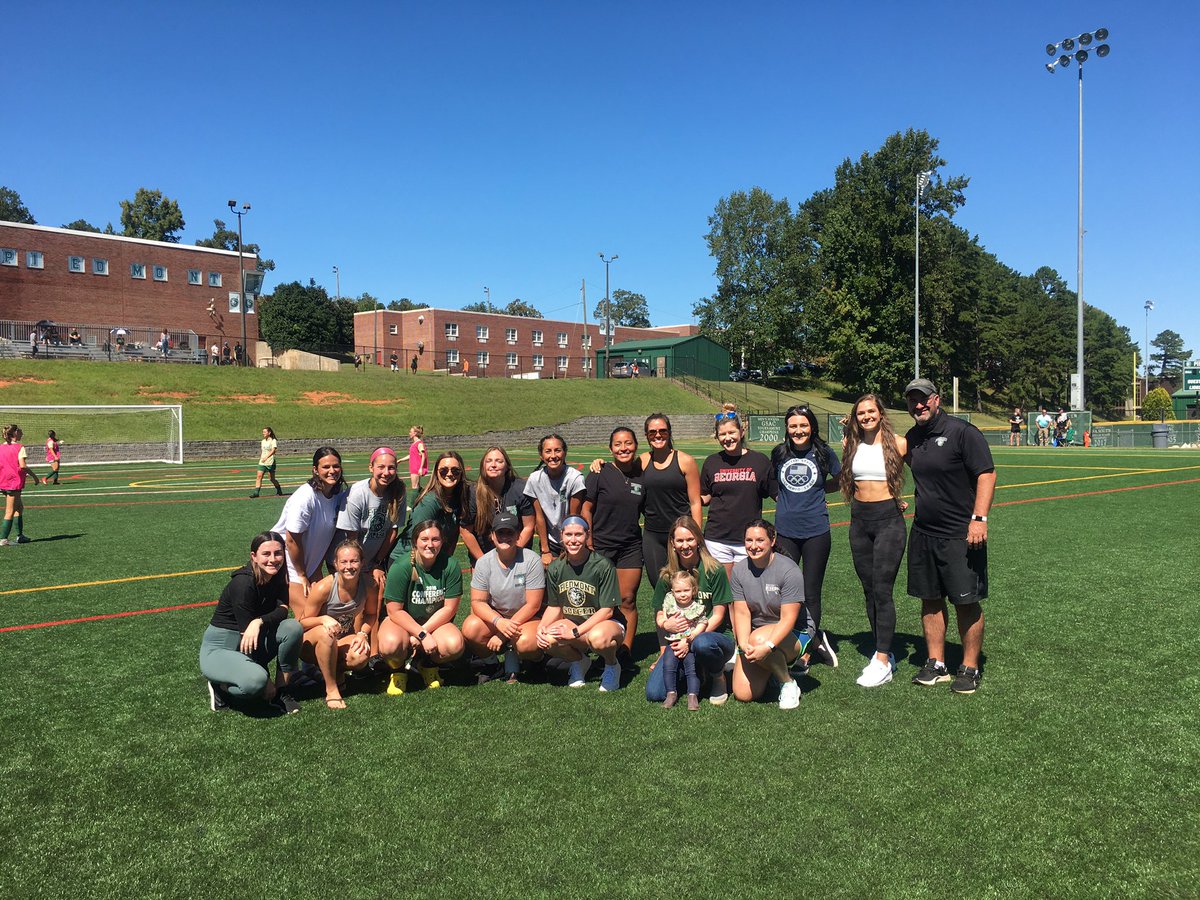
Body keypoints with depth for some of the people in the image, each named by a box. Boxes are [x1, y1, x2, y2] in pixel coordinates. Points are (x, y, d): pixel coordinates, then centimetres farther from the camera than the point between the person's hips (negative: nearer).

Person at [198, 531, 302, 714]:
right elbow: (246, 633, -23)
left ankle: (282, 693, -7)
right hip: (220, 648, -7)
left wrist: (259, 621, -39)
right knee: (256, 680, -36)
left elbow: (282, 610, -15)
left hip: (255, 644, 7)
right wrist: (267, 685, -21)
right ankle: (220, 686, -2)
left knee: (293, 627, -21)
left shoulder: (278, 578, -2)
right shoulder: (243, 582, -24)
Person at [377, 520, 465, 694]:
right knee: (391, 645, -36)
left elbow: (450, 608, -10)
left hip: (436, 622, 2)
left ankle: (427, 663, 7)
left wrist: (423, 632, -18)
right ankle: (398, 670, 3)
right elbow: (395, 611, -16)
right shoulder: (401, 567, -19)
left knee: (455, 645, -30)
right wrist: (422, 636, -24)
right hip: (402, 621, -2)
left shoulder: (450, 566, -13)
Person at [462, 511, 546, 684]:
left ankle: (512, 658, 3)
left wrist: (503, 634, -19)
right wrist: (499, 622, -29)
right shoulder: (484, 562, -6)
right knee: (470, 628, -29)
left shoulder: (532, 560, -15)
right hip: (493, 616, 3)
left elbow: (533, 605, -15)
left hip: (526, 618, -2)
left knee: (527, 642, -36)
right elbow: (477, 602, -8)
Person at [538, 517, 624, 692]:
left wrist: (576, 632, -25)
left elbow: (607, 611, -17)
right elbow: (554, 607, 6)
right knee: (547, 640, -28)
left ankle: (612, 666, -3)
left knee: (598, 638, -40)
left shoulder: (603, 566, -17)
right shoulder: (555, 568, -2)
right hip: (571, 622, 4)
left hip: (606, 623, -4)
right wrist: (542, 627, -15)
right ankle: (578, 662, 6)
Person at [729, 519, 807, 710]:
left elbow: (788, 619, -22)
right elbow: (741, 613, -6)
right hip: (755, 632, 5)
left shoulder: (789, 571, -18)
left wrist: (767, 646, -36)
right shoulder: (739, 570, -3)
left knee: (758, 639, -38)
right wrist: (743, 644, -24)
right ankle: (772, 667, 22)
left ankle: (789, 684, -10)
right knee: (743, 694, -10)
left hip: (791, 635, -4)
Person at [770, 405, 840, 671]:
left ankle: (806, 651, 17)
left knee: (811, 593, 4)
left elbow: (841, 481, 12)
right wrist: (783, 499, 6)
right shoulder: (779, 454, 4)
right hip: (785, 532, 2)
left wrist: (814, 490, 2)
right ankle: (816, 639, 16)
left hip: (816, 532, -2)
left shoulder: (823, 453, -1)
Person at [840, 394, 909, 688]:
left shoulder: (897, 444, -5)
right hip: (859, 520, 5)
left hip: (889, 520, -5)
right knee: (869, 590, 9)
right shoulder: (850, 445, 7)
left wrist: (899, 501, 0)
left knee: (882, 590, -9)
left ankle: (883, 662, -4)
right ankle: (881, 651, 19)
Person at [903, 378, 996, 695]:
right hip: (923, 534, 7)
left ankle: (969, 669, 12)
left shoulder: (962, 432, -10)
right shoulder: (912, 437, 10)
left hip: (961, 535, -6)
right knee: (930, 600, 10)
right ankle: (936, 665, 21)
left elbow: (987, 474, -13)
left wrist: (979, 519, -21)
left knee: (967, 603, 0)